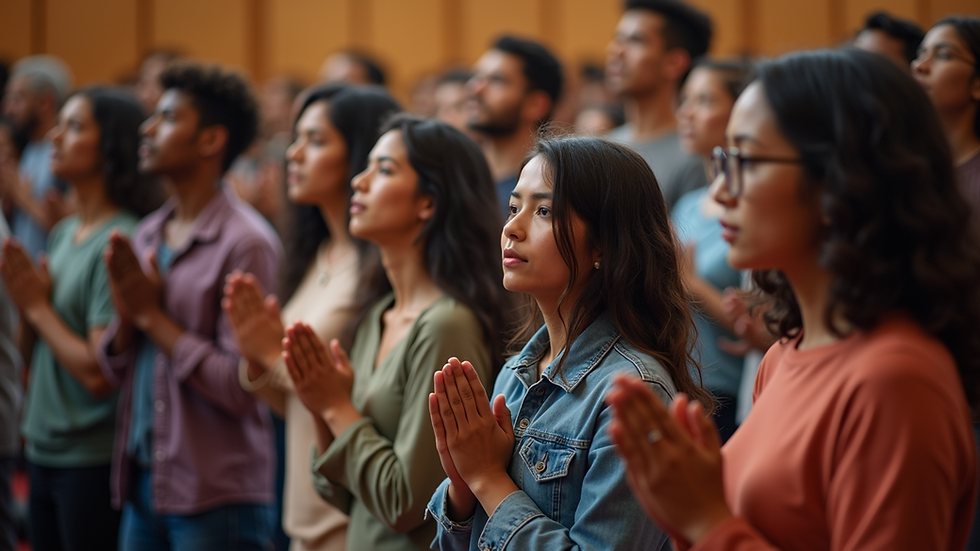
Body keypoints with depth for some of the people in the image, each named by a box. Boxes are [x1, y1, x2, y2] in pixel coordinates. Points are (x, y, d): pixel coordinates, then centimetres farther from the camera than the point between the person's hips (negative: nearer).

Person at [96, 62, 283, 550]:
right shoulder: (145, 236, 9)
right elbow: (114, 370, 13)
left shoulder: (246, 243, -13)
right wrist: (126, 314, -7)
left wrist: (152, 315, -12)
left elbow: (241, 387, -18)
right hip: (141, 483, 7)